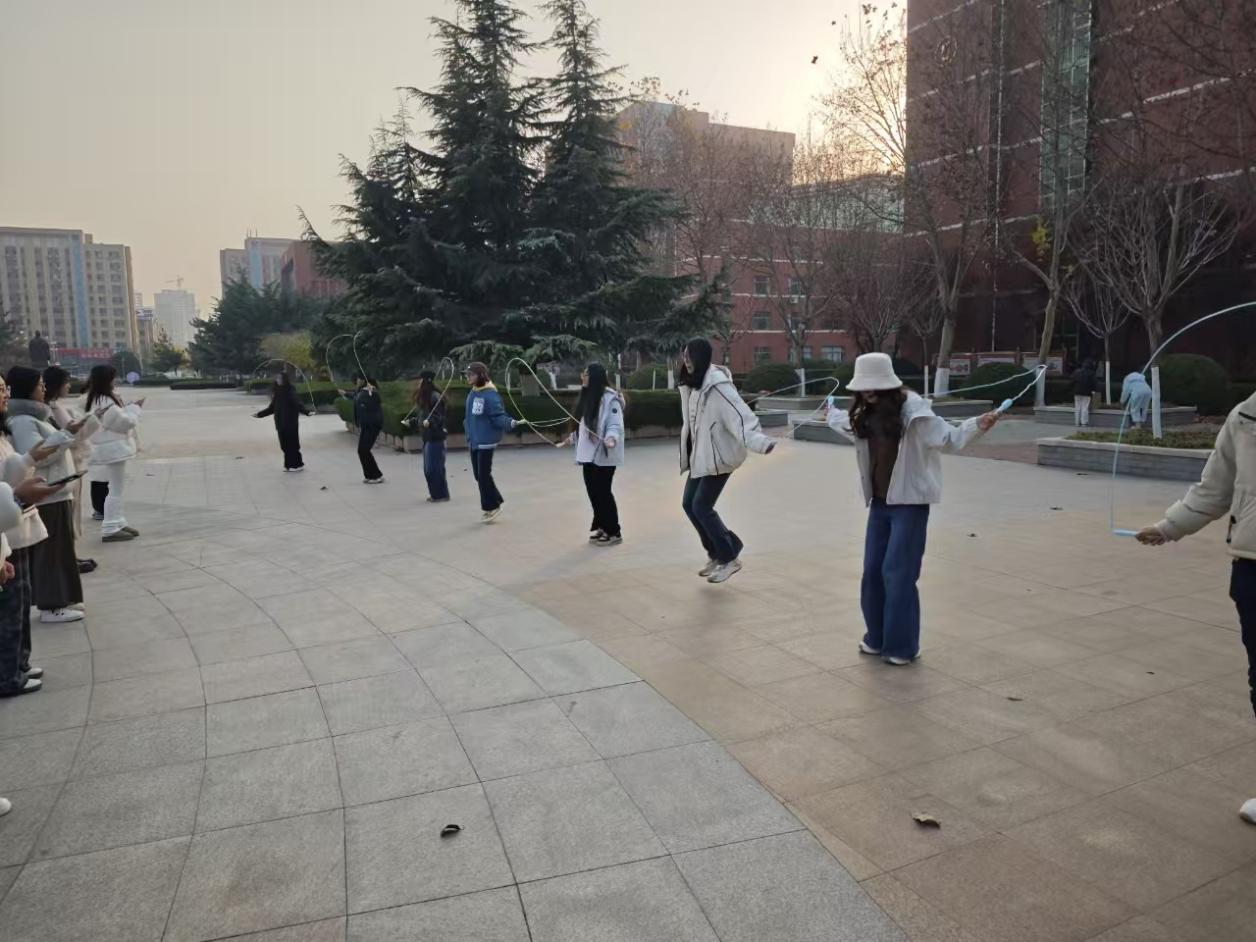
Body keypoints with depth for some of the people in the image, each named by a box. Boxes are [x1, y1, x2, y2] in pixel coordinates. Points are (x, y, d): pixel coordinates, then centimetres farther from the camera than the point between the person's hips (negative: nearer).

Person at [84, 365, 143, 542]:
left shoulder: (94, 401, 11)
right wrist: (135, 408, -3)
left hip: (110, 449, 10)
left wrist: (130, 408, 7)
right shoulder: (106, 403, -21)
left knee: (116, 489, 18)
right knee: (115, 490, -5)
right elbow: (124, 422, -16)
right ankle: (110, 530, -2)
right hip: (113, 449, -10)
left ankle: (118, 523, 26)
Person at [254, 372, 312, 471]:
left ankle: (298, 465, 6)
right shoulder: (277, 391, 12)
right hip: (281, 422, 7)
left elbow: (297, 403, -20)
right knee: (285, 444, 8)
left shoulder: (290, 390, -10)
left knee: (292, 444, -3)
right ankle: (289, 465, 16)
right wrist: (260, 414, 28)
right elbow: (272, 407, 21)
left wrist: (307, 412, -36)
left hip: (290, 422, -7)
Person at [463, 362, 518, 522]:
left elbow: (498, 416, -19)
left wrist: (510, 422, -37)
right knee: (478, 475, 12)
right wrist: (469, 435, 22)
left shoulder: (490, 394, -17)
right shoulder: (472, 393, 8)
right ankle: (492, 504, 26)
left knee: (484, 475, -3)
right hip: (474, 441, 8)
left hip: (486, 441, -8)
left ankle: (492, 506, 12)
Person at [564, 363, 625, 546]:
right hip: (589, 453, 8)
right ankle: (601, 527, 23)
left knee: (603, 492, -3)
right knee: (593, 492, 11)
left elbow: (615, 425, -20)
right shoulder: (588, 397, 13)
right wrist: (573, 437, 32)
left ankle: (614, 532, 9)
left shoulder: (610, 398, -15)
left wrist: (611, 438, -37)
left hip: (604, 455, -8)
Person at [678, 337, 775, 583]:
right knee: (689, 504, 11)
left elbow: (739, 415, -31)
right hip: (701, 454, 9)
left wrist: (760, 441, -45)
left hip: (718, 454, -9)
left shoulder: (718, 385, -22)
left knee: (702, 507, -8)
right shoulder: (692, 383, 7)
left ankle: (730, 559, 9)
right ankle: (716, 553, 27)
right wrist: (689, 453, 23)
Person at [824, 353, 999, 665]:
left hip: (909, 502, -7)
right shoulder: (865, 413, 5)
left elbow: (947, 437, -19)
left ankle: (902, 647, 11)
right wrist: (833, 416, 45)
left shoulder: (912, 409, -17)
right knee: (872, 571, 12)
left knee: (898, 574, -4)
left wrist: (977, 426, -36)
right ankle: (877, 637, 28)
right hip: (879, 501, 7)